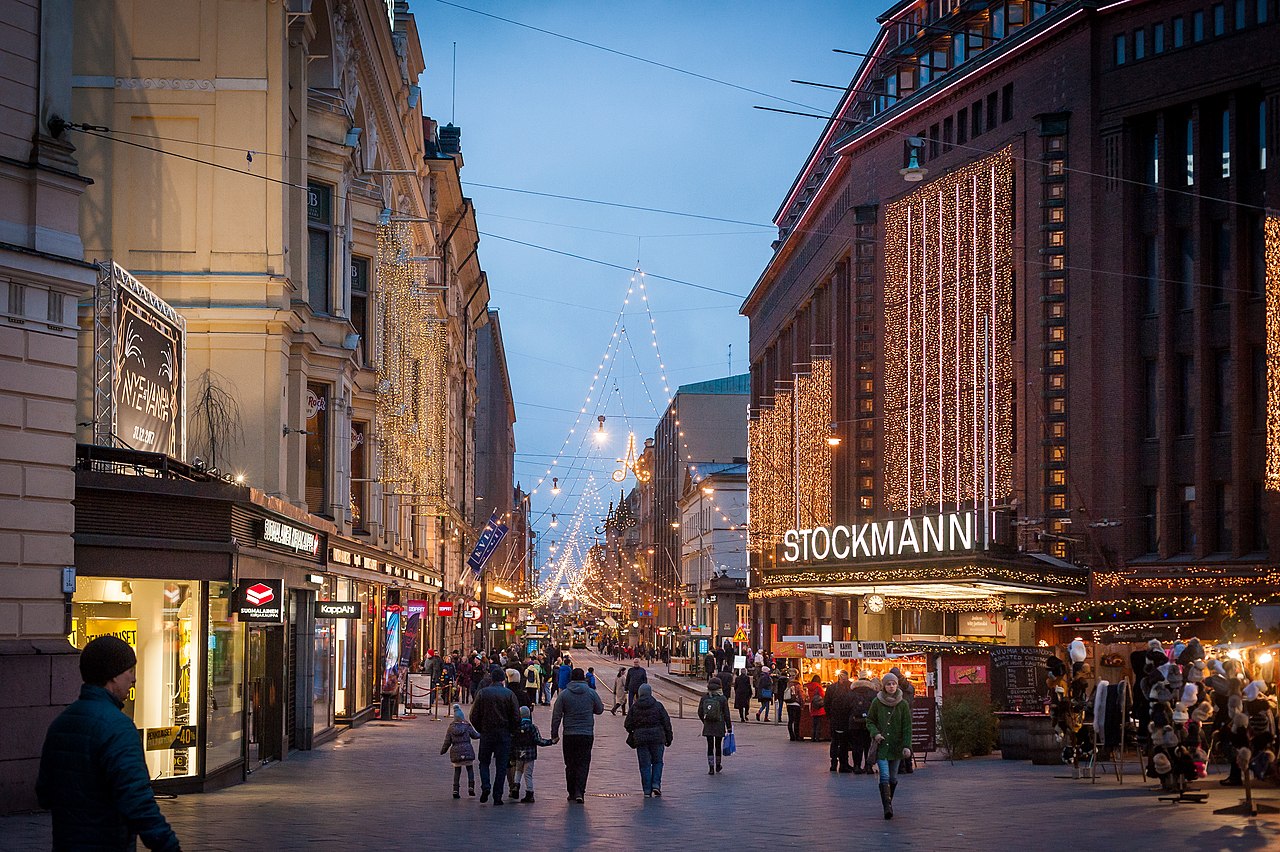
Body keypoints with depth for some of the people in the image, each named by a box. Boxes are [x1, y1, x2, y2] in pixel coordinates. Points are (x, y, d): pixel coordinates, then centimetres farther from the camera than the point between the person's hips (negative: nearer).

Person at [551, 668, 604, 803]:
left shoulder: (564, 694, -2)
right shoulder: (591, 693, -1)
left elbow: (556, 716, -1)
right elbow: (600, 709, 12)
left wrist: (554, 734, 6)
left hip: (569, 735, 0)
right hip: (587, 734, 0)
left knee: (570, 764, 11)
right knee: (583, 764, 1)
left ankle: (572, 792, 14)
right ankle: (579, 792, -12)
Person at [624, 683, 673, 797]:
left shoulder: (634, 707, 1)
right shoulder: (658, 706, -1)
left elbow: (628, 725, 3)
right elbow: (666, 723, 0)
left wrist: (632, 733, 23)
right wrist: (668, 738, 9)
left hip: (640, 738, 1)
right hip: (657, 737, -1)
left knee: (645, 765, 5)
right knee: (657, 762, 14)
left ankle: (647, 790, 3)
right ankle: (656, 784, 0)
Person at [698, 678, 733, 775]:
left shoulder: (704, 698, -1)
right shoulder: (722, 699, -8)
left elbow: (700, 713, 4)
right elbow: (726, 715, -6)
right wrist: (729, 727, 2)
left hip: (708, 726, 1)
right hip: (719, 726, -1)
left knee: (710, 746, 4)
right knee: (718, 745, 13)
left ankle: (711, 768, -5)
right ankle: (718, 766, 27)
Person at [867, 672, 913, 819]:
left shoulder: (903, 704, -1)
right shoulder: (877, 702, -2)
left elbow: (907, 727, -1)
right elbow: (870, 721, 7)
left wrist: (907, 746, -10)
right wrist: (875, 733, -12)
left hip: (896, 746, 1)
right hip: (881, 746, -1)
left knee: (893, 778, 8)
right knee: (885, 776, -13)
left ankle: (888, 802, 30)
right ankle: (887, 807, -15)